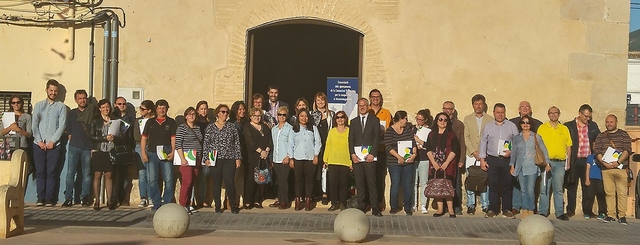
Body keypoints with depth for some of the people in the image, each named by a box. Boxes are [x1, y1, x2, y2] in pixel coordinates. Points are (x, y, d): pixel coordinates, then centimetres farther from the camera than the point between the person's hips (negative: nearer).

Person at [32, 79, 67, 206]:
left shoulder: (61, 107, 4)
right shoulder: (39, 105, 9)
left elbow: (62, 125, -3)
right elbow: (34, 124, 4)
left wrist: (52, 141, -10)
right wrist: (39, 141, -6)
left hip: (54, 145, -1)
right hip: (39, 144, 2)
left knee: (51, 172, 0)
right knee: (40, 172, 1)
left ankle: (49, 198, 3)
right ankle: (40, 198, 6)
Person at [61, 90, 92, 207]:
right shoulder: (71, 114, 12)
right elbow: (68, 130, 14)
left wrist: (93, 146, 0)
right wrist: (73, 139, 4)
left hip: (87, 148, 0)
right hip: (74, 147, 0)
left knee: (86, 173, 1)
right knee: (70, 173, -4)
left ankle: (84, 198, 7)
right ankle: (68, 198, -1)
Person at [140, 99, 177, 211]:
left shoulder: (171, 122, 9)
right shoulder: (150, 122, 14)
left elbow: (173, 138, 3)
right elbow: (144, 138, 12)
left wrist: (172, 152, -9)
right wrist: (143, 153, 1)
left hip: (166, 154, -2)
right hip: (152, 153, 2)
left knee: (168, 180, -5)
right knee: (152, 180, 1)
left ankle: (167, 203, 5)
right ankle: (156, 203, 10)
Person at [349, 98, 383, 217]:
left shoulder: (375, 120, 7)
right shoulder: (353, 121, 16)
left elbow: (377, 138, 0)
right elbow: (351, 139, 11)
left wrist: (372, 154, -10)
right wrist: (352, 154, -3)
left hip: (369, 156, -3)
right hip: (357, 157, 3)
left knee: (371, 182, -6)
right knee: (359, 183, 2)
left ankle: (375, 208, -3)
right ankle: (361, 207, 7)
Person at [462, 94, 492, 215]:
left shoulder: (490, 119, 9)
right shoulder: (467, 119, 12)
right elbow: (466, 137, 5)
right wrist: (473, 152, -6)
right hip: (471, 155, 1)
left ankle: (485, 205, 3)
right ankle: (470, 205, 6)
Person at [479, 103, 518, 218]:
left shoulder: (512, 126, 8)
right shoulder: (488, 127, 11)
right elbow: (483, 143, 11)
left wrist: (511, 152, -10)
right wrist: (482, 159, 5)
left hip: (507, 160, -1)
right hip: (492, 159, 1)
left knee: (507, 186, 1)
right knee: (493, 186, 2)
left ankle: (507, 210, 8)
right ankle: (492, 210, 8)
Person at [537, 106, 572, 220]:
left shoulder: (564, 129, 12)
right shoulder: (542, 128, 5)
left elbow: (569, 146, 13)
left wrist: (568, 162, 6)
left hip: (560, 163, 2)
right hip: (546, 162, -1)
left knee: (558, 189, 3)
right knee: (544, 188, 0)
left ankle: (560, 213, 7)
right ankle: (543, 212, 6)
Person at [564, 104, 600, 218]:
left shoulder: (593, 126, 10)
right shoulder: (569, 126, -1)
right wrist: (568, 160, -7)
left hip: (587, 160, 3)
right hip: (574, 160, -3)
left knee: (587, 186, 7)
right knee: (572, 186, 3)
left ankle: (587, 210, 14)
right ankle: (570, 210, 10)